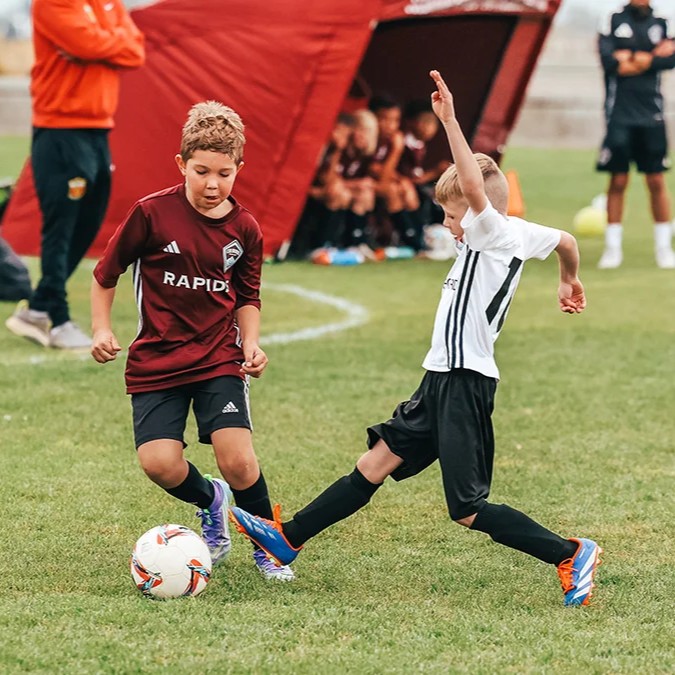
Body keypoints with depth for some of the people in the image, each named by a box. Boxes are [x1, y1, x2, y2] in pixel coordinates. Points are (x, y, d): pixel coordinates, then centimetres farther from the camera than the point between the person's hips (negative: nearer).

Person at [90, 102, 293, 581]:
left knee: (238, 460, -17)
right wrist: (102, 329, -5)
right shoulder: (152, 213, -9)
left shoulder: (244, 230, 0)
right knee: (159, 463, -16)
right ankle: (211, 502, 20)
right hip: (156, 360, -1)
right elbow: (105, 274, 4)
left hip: (219, 360, 1)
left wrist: (251, 343, -1)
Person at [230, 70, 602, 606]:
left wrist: (450, 121, -36)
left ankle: (571, 555, 2)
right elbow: (566, 241, 26)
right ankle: (288, 538, 16)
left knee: (469, 511, -5)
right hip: (444, 381, 10)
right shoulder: (521, 234, 8)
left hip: (465, 385, -10)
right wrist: (570, 281, 46)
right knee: (376, 463, 12)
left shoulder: (495, 234, -16)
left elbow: (474, 186, -34)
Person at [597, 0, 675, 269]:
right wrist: (653, 57, -6)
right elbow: (609, 61, -10)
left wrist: (632, 60, -10)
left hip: (651, 115, 2)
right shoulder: (613, 22, 4)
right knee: (618, 181, -1)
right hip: (619, 114, -2)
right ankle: (613, 247, 6)